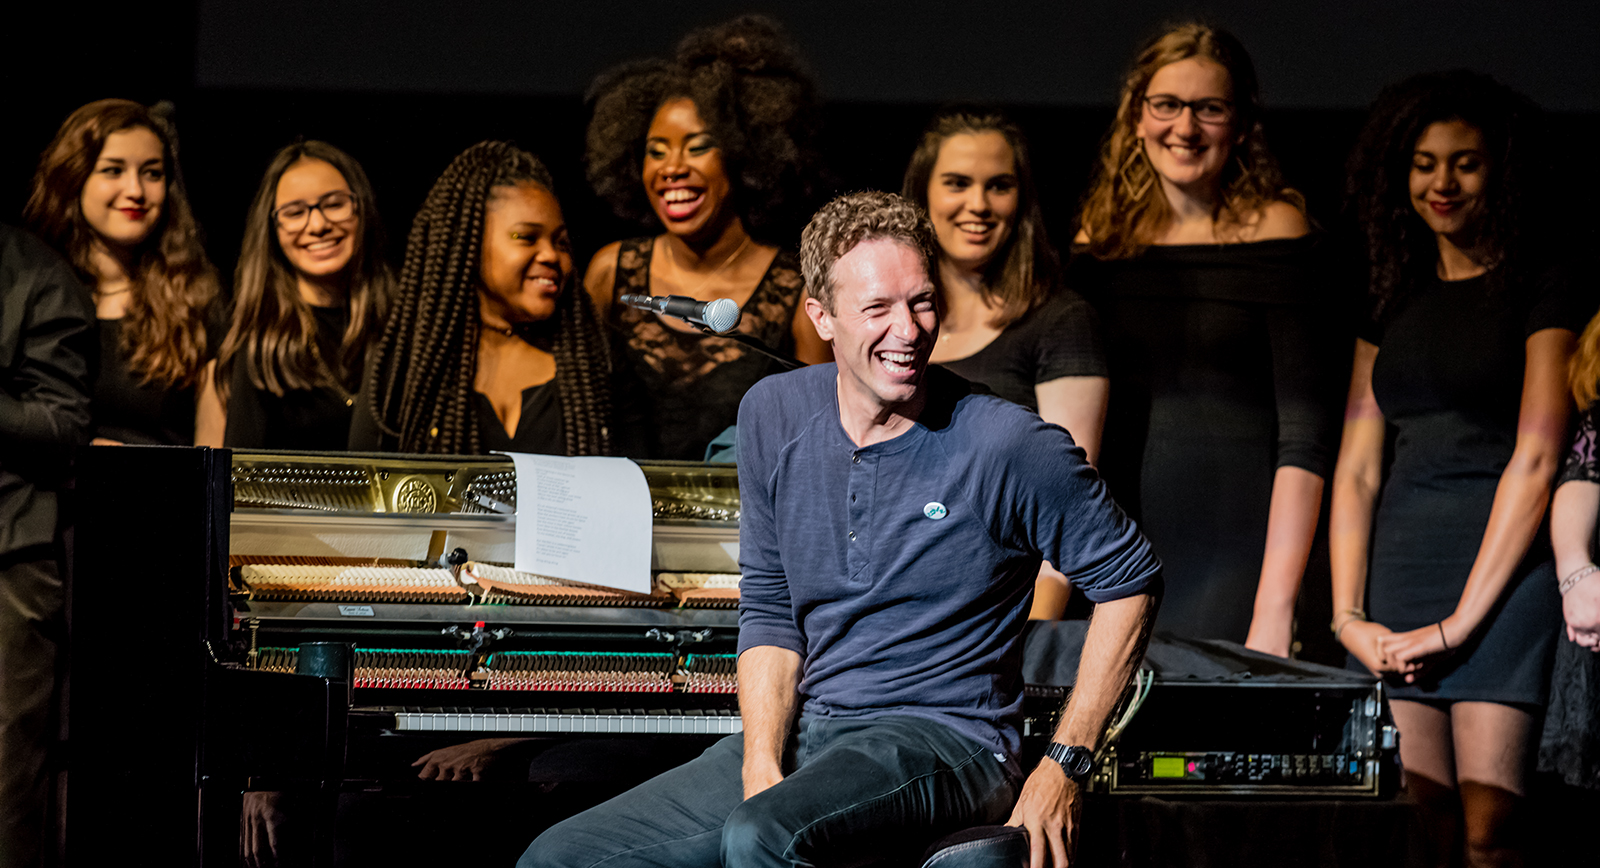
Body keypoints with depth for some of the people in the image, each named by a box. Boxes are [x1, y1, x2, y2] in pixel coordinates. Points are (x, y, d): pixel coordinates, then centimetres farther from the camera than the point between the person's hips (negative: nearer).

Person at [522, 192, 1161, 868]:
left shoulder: (1008, 447, -11)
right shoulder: (774, 414, 4)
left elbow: (1129, 581, -1)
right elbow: (769, 609, 10)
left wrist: (1065, 763, -7)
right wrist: (761, 764, -7)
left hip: (945, 739, -5)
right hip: (801, 736, 5)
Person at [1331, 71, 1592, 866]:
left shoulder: (1543, 291, 1)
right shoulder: (1395, 302, 18)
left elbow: (1534, 461, -7)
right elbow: (1357, 467, 14)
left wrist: (1461, 621, -11)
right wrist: (1348, 616, 2)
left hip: (1502, 572, -5)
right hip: (1400, 564, 5)